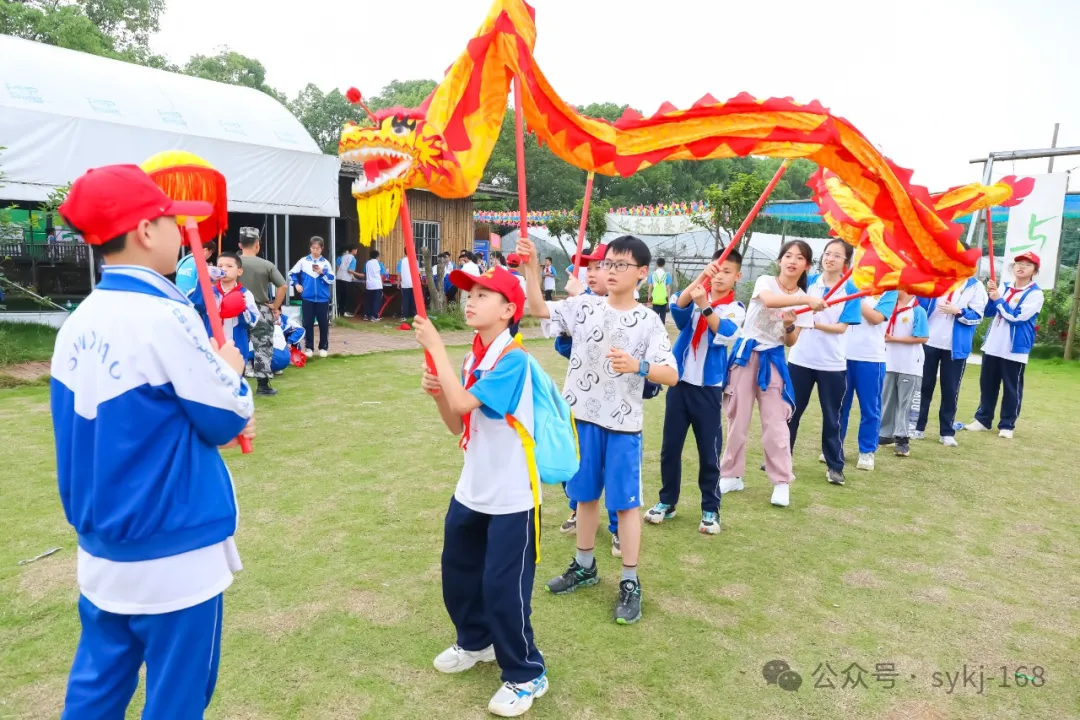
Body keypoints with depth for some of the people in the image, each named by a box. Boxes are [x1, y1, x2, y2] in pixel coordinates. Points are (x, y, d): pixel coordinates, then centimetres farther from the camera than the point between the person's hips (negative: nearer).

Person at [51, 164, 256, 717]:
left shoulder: (79, 323, 4)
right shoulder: (164, 316, -21)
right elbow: (229, 421, -13)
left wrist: (210, 424, 13)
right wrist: (231, 368, 5)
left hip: (101, 545, 8)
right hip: (172, 549, -8)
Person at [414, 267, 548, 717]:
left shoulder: (513, 359, -20)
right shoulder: (473, 358, 5)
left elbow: (463, 403, -30)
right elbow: (457, 424, 10)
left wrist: (435, 347, -23)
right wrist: (436, 393, -8)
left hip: (511, 498, -8)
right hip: (471, 491, 9)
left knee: (503, 588, 0)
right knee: (457, 574, 21)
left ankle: (526, 675, 23)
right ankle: (475, 641, 47)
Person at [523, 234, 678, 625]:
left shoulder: (649, 321, -7)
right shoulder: (584, 306, 2)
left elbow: (671, 375, -12)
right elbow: (538, 308, -2)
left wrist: (638, 366, -31)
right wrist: (532, 266, -14)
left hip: (623, 423, -3)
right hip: (583, 416, 4)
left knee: (625, 502, 4)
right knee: (586, 494, 17)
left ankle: (630, 583, 17)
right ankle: (584, 566, 36)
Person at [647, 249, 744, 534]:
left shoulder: (735, 309, -1)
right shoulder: (696, 296, 3)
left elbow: (726, 335, -21)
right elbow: (678, 307, -19)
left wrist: (705, 306, -34)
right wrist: (700, 277, -31)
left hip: (709, 388, -2)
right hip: (679, 382, 2)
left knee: (709, 450, 3)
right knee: (670, 446, 8)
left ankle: (710, 509, 18)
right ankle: (667, 501, 23)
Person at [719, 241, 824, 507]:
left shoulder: (803, 299, 3)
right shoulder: (765, 281, -5)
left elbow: (791, 342, 3)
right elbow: (769, 300, -31)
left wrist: (790, 326, -18)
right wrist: (806, 299, -42)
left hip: (773, 359, 1)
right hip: (745, 354, -1)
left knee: (775, 422, -2)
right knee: (738, 418, 5)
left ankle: (782, 482, 7)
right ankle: (731, 475, 18)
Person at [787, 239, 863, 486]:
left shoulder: (851, 291, -4)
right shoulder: (808, 283, 2)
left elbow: (842, 327, -10)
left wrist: (815, 323, -25)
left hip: (832, 364, -2)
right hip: (800, 359, 2)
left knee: (831, 417, 8)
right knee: (790, 411, 10)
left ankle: (835, 466, 20)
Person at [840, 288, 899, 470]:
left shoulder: (889, 291, 1)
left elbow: (876, 318, -13)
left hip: (871, 358, -3)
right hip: (843, 354, 3)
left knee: (869, 407, 6)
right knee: (838, 404, 10)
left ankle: (867, 451, 18)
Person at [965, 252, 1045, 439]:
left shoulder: (1035, 294, -8)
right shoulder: (1004, 287, 10)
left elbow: (1016, 317, -18)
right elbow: (989, 312, 8)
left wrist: (998, 299, -10)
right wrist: (991, 295, -8)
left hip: (1015, 349, -5)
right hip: (992, 346, 5)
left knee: (1012, 388, 1)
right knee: (987, 385, 11)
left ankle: (1007, 425, 10)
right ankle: (983, 419, 20)